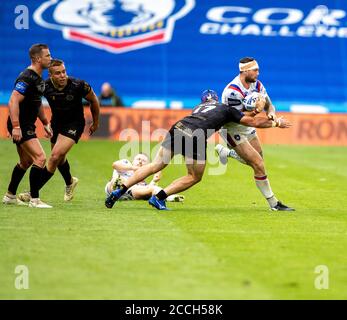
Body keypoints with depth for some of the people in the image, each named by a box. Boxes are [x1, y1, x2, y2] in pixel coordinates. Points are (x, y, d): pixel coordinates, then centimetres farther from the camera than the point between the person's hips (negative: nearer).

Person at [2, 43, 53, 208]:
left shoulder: (38, 78, 13)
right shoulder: (27, 78, -19)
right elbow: (13, 102, -26)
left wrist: (45, 123, 25)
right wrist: (16, 127, -30)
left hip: (28, 125, 11)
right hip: (20, 126, -11)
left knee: (26, 162, 19)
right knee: (40, 158, -16)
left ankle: (10, 196, 31)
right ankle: (34, 200, -14)